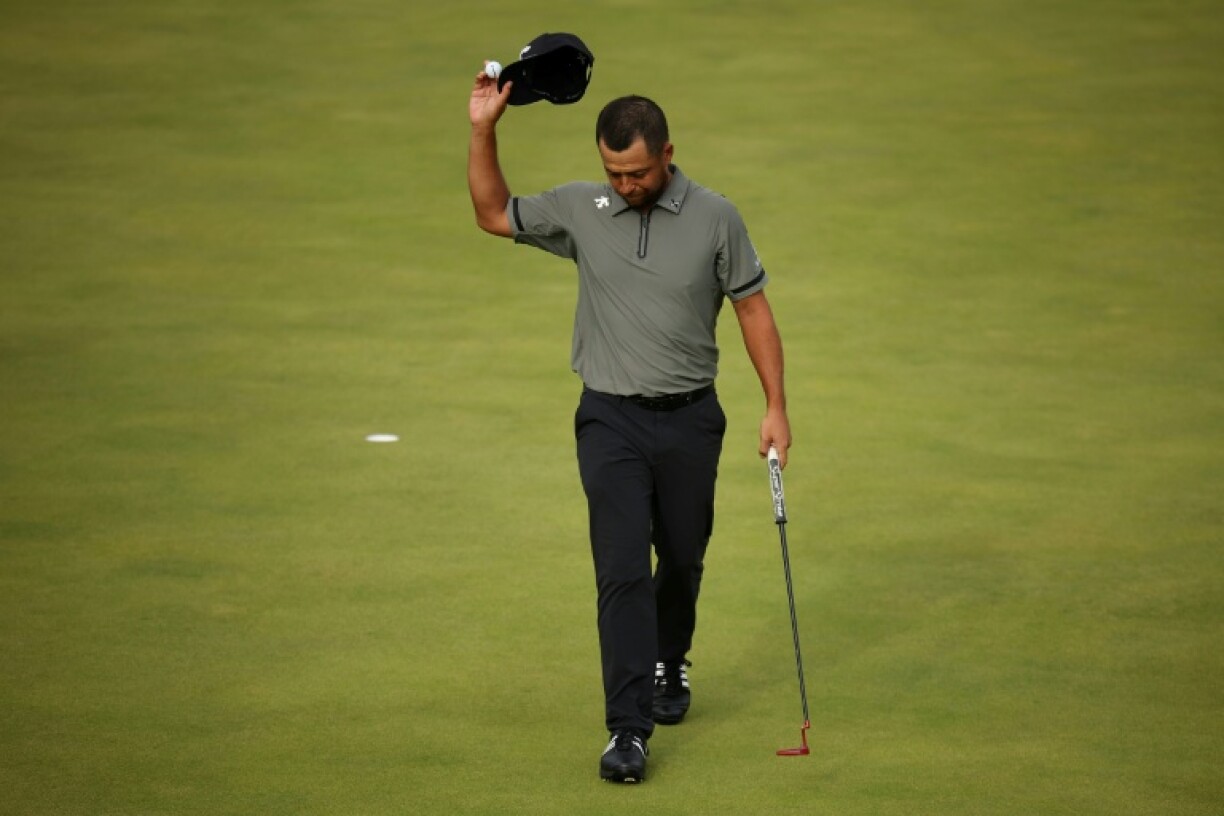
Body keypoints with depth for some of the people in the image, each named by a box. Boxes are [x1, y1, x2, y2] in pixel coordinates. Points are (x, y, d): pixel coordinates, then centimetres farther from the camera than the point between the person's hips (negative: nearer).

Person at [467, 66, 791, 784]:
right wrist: (484, 131, -4)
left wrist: (777, 406, -3)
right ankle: (629, 729, -13)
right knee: (623, 570, -11)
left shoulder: (715, 218, -5)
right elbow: (493, 213, 9)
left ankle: (669, 664, 44)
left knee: (682, 560, 15)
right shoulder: (580, 209, -1)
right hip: (611, 420, -1)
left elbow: (754, 309, 1)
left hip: (690, 419, 1)